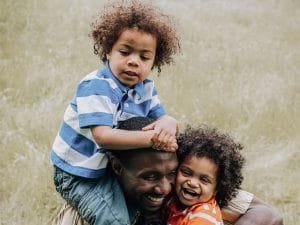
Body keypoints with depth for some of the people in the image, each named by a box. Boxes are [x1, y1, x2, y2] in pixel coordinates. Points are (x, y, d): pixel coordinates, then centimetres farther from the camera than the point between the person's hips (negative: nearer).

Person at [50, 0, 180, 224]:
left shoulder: (146, 88, 0)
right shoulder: (96, 87, -25)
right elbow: (103, 136, -34)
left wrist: (168, 124, -30)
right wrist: (152, 138, -38)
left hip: (115, 168, 8)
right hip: (77, 174, -8)